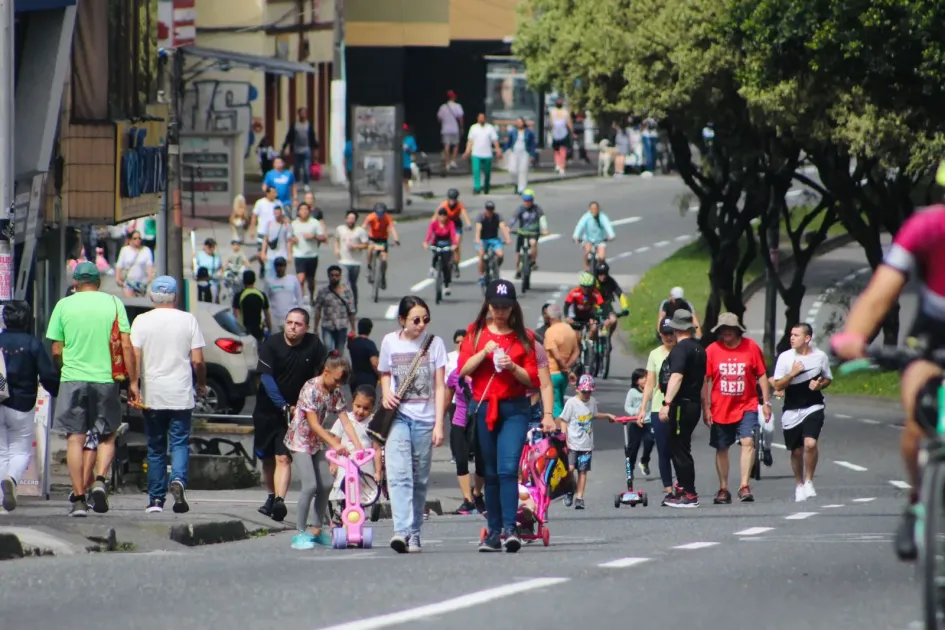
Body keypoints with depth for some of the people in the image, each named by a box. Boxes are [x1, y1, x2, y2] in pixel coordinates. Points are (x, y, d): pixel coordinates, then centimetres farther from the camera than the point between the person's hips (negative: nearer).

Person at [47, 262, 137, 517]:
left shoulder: (64, 305, 2)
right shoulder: (114, 304, 2)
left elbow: (56, 350, 5)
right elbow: (127, 346, -1)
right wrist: (133, 382, 5)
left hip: (72, 379, 0)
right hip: (106, 379, 0)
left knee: (75, 439, 2)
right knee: (107, 436, 15)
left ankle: (79, 499, -3)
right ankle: (100, 480, -9)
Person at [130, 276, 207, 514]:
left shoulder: (141, 321, -1)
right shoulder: (188, 320, -1)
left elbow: (134, 358, -7)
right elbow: (198, 361, -2)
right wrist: (202, 385, 14)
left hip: (152, 395, 1)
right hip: (181, 395, -1)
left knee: (156, 448, 10)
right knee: (180, 442, 4)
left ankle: (156, 499, 11)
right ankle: (178, 480, -23)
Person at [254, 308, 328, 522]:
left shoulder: (314, 345, -6)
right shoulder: (271, 345, -10)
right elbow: (266, 378, -17)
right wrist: (284, 406, -26)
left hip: (295, 411, -2)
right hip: (267, 409, 2)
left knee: (283, 457, -16)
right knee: (267, 457, 14)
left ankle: (279, 501, -27)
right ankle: (272, 496, 34)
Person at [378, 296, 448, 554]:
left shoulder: (434, 343, 3)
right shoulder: (390, 342, 5)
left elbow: (440, 386, 3)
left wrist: (439, 423, -3)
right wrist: (387, 394, -3)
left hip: (424, 419, 1)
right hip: (399, 417, 0)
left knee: (420, 480, 5)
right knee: (399, 475, -16)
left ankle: (414, 535, 14)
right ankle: (402, 531, -27)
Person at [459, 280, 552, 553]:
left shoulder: (523, 337, 6)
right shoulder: (475, 333, 10)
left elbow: (532, 378, 4)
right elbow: (463, 369, 1)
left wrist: (512, 367, -14)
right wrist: (484, 352, -13)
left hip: (514, 409, -2)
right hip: (484, 407, 2)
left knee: (508, 468, -16)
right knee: (491, 473, 6)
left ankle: (509, 528, -23)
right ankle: (494, 532, 10)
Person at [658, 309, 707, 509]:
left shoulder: (680, 349, -14)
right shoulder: (699, 349, 15)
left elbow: (676, 377, -26)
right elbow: (704, 379, 24)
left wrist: (667, 403, -30)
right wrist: (705, 408, 32)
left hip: (682, 403, -9)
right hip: (694, 403, 9)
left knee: (680, 449, -5)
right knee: (674, 447, 18)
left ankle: (689, 495, -5)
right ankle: (684, 489, 22)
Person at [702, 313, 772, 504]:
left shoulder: (751, 347, -3)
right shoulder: (712, 350, -2)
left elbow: (762, 375, 3)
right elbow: (705, 381, 1)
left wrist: (766, 402, 0)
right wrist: (705, 408, -2)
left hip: (746, 406, -1)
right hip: (720, 408, 1)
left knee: (748, 441, -17)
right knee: (721, 448, 8)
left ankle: (744, 486, -17)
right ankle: (723, 490, 19)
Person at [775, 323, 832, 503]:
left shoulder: (820, 356, 0)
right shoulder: (785, 357, -2)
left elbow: (828, 379, 14)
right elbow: (778, 386, -2)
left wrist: (820, 384, -8)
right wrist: (792, 374, -19)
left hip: (813, 407, -1)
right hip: (791, 411, 1)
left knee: (810, 444, -22)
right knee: (796, 451, 9)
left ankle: (809, 481, -4)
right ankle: (799, 485, 30)